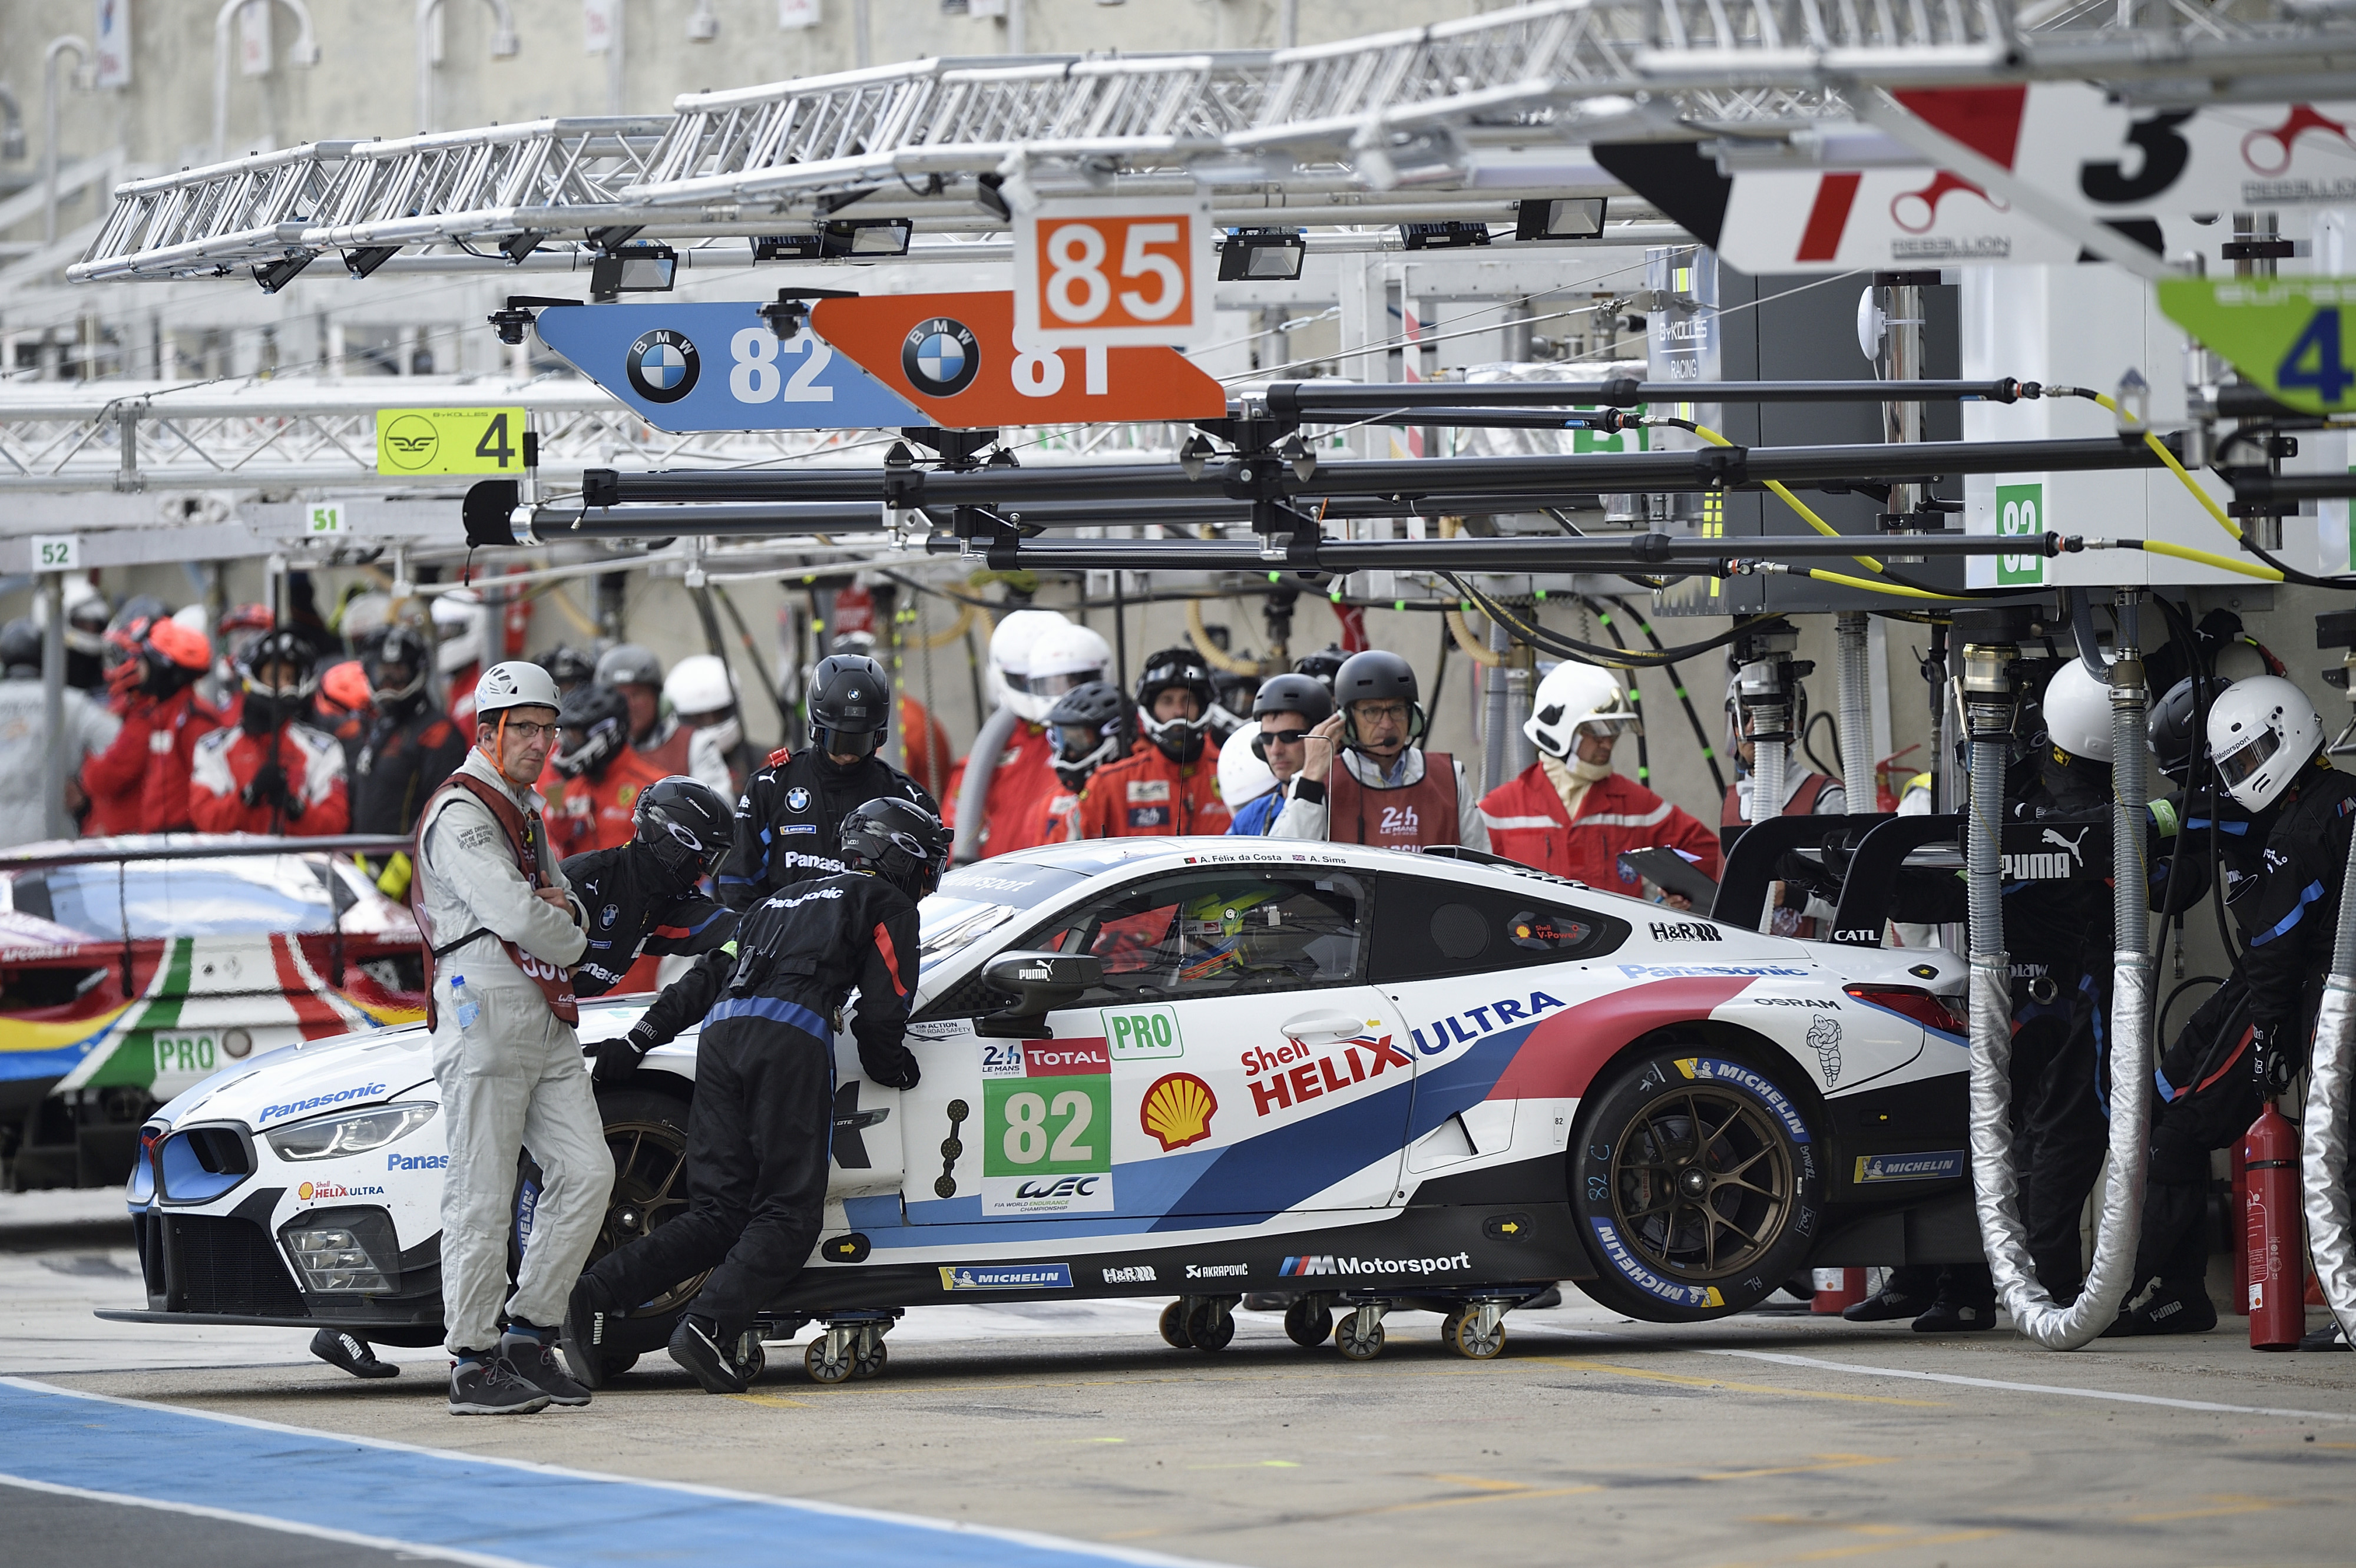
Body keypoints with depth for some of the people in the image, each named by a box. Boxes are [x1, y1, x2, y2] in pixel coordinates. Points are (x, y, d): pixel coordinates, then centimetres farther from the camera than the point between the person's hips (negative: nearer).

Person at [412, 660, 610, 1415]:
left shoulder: (524, 813, 21)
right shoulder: (460, 815, -10)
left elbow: (561, 910, 24)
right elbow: (515, 915, -21)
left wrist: (563, 908, -1)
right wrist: (570, 939, -1)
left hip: (547, 1025, 9)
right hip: (484, 1011, -9)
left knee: (586, 1171, 1)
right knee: (483, 1195, -6)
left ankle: (529, 1336, 9)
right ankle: (473, 1366, -3)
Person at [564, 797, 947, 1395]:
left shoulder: (786, 901, 35)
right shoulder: (889, 905, 15)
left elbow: (706, 977, 30)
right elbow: (883, 1008, 5)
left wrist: (636, 1042, 26)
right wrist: (888, 1067, 24)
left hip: (721, 1032, 7)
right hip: (791, 1038, -7)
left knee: (718, 1215, 5)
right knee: (789, 1214, -5)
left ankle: (591, 1297, -12)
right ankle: (709, 1327, -25)